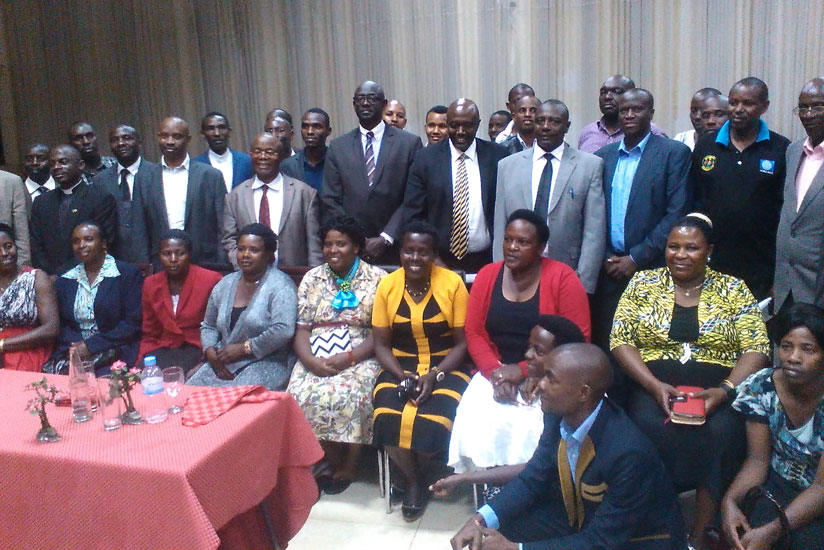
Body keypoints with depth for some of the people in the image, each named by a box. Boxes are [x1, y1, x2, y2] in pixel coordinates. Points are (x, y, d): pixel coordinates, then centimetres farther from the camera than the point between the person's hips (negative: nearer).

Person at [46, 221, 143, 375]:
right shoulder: (64, 281, 16)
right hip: (71, 351, 4)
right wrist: (75, 345, -9)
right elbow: (61, 324, 14)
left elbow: (133, 323, -7)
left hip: (114, 352, -4)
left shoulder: (128, 274, 0)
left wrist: (90, 345, -11)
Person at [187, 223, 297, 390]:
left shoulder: (280, 285, -7)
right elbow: (208, 326, 21)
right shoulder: (224, 284, 13)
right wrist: (210, 352, -1)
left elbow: (283, 330, -21)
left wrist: (243, 349, -16)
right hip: (223, 363, 6)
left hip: (265, 362, -6)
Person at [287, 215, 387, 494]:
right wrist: (310, 360, -13)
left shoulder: (376, 279, 1)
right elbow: (301, 329, 7)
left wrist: (349, 357, -18)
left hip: (360, 356, -3)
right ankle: (330, 459, -7)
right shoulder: (312, 278, 12)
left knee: (347, 394, -31)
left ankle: (348, 464, -9)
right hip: (316, 356, 3)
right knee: (300, 394, -25)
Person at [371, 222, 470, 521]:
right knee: (388, 420, -26)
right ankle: (414, 479, 6)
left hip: (445, 366, -2)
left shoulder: (452, 284, -8)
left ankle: (410, 472, 10)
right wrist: (401, 375, -15)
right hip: (400, 367, 2)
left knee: (433, 423, -28)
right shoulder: (387, 286, -1)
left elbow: (463, 342, -4)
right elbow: (381, 344, 2)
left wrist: (435, 375, -17)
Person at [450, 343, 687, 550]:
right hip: (581, 518, 6)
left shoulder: (629, 453, -33)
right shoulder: (559, 414, -15)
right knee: (498, 527, -7)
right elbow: (534, 478, -2)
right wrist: (480, 520, -17)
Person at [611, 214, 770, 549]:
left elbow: (756, 349, 2)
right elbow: (620, 340, 3)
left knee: (721, 433, -31)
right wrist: (654, 385, -12)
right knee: (650, 428, -32)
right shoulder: (643, 283, 10)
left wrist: (723, 390, -15)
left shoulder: (733, 290, 9)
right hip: (653, 386, 0)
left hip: (717, 391, 0)